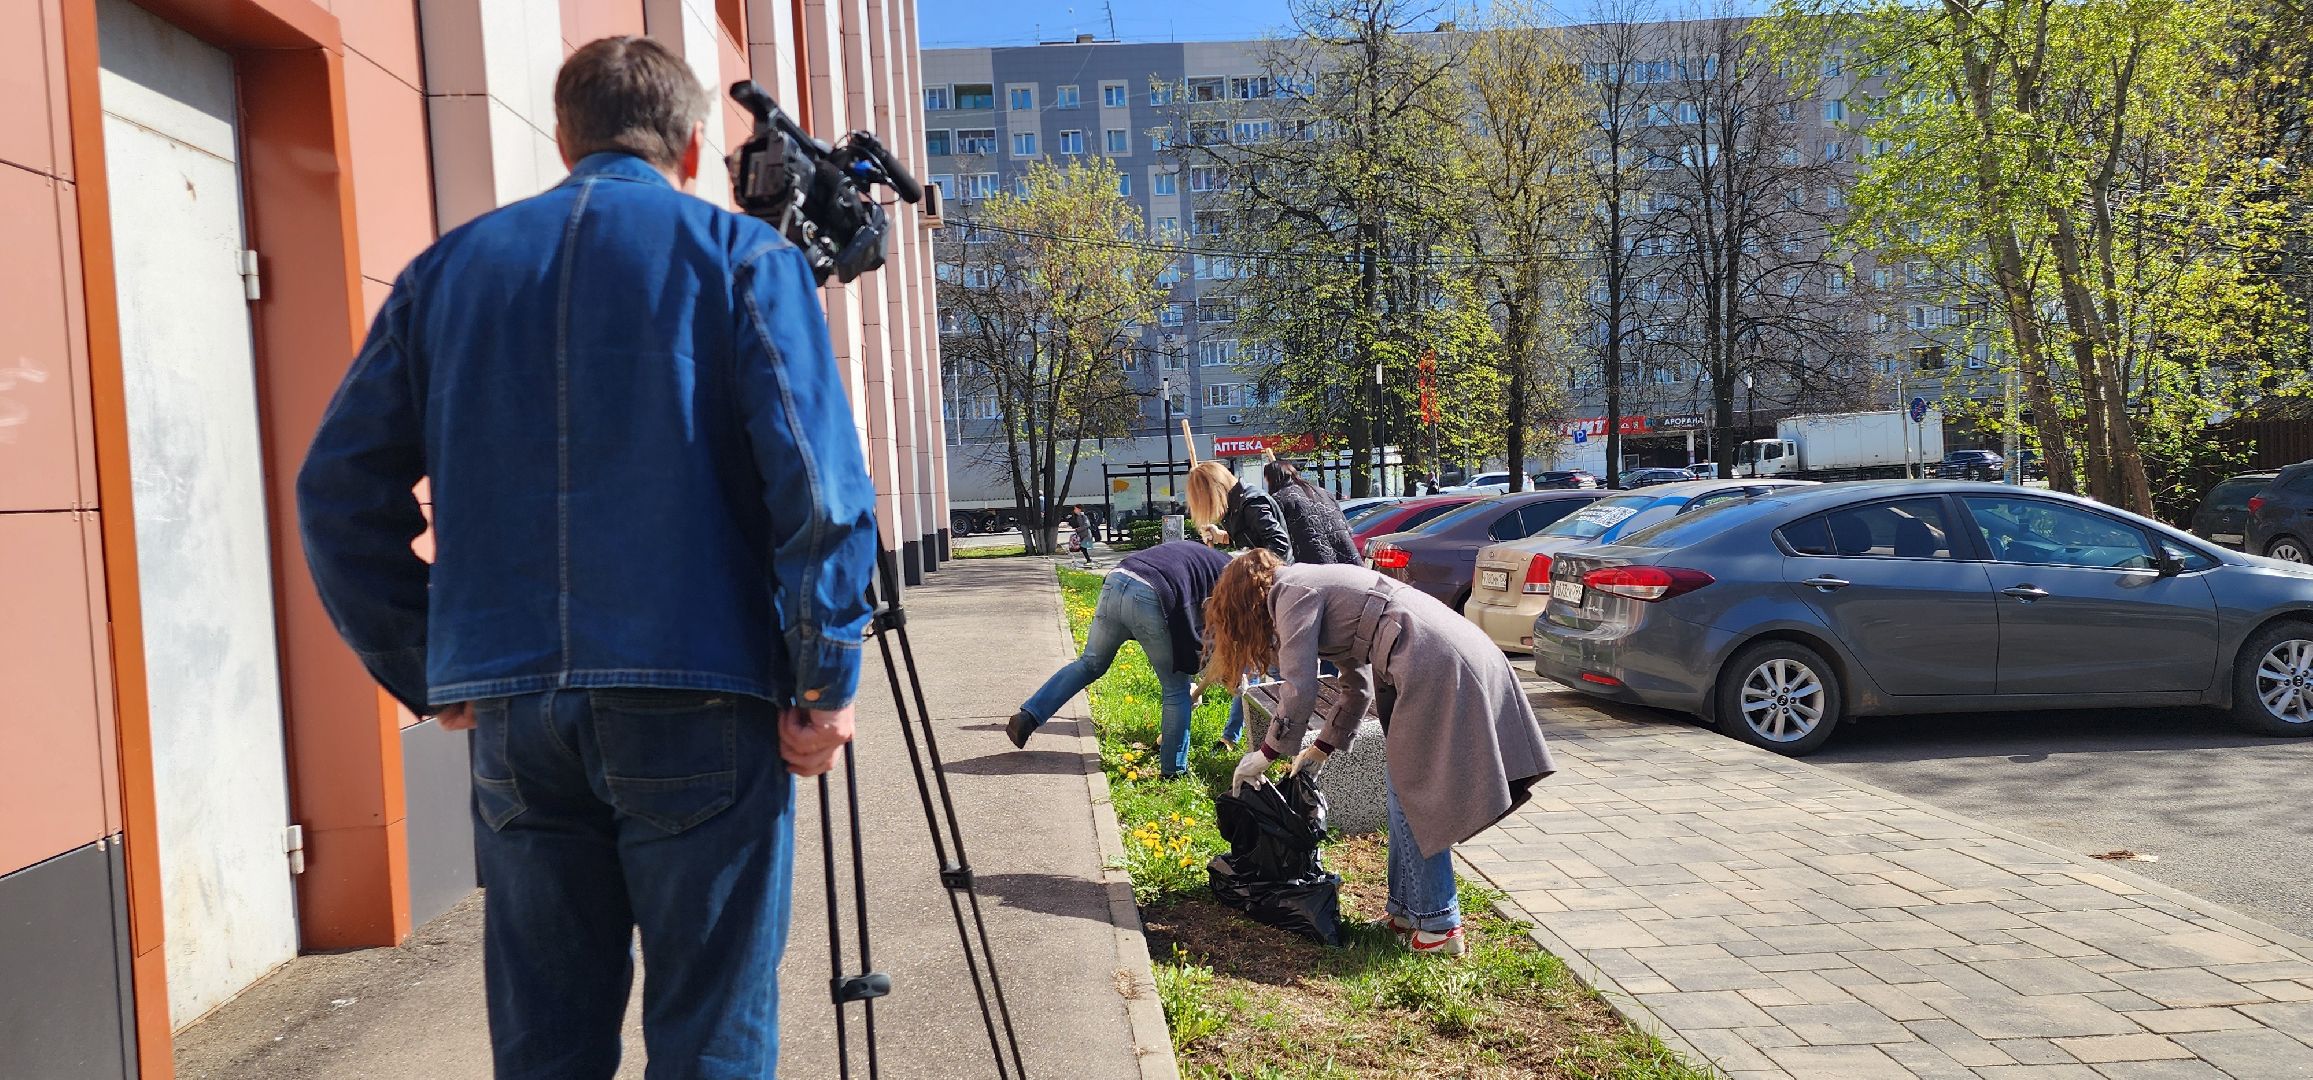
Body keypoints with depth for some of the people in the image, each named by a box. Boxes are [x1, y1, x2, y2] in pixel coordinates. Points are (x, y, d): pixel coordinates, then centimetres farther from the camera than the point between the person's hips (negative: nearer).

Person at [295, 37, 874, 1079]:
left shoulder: (449, 266, 13)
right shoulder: (740, 253, 2)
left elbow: (339, 492, 9)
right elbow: (817, 477, -11)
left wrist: (427, 675, 13)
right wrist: (824, 683, -7)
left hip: (507, 709, 4)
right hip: (696, 699, -4)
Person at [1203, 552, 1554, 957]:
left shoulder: (1292, 593, -1)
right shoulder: (1319, 587, 27)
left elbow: (1299, 691, -8)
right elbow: (1358, 688, 32)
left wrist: (1266, 755, 4)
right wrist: (1321, 749, 34)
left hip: (1437, 667, -10)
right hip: (1464, 657, 10)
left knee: (1411, 794, -2)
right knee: (1403, 787, 14)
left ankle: (1439, 927, 4)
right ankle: (1408, 911, 21)